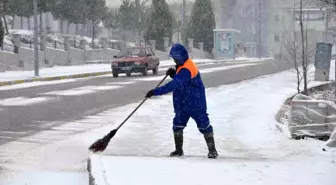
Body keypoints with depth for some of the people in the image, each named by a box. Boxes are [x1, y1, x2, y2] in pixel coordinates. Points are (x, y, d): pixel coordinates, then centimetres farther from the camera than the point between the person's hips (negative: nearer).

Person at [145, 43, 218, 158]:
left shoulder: (186, 70, -27)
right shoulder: (184, 65, 6)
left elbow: (173, 85, -34)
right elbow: (179, 79, 20)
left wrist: (155, 92, -34)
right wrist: (173, 74, -3)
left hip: (196, 104, -10)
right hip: (183, 103, 10)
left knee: (204, 125, -1)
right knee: (178, 124, 10)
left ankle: (212, 150, 6)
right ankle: (178, 150, 19)